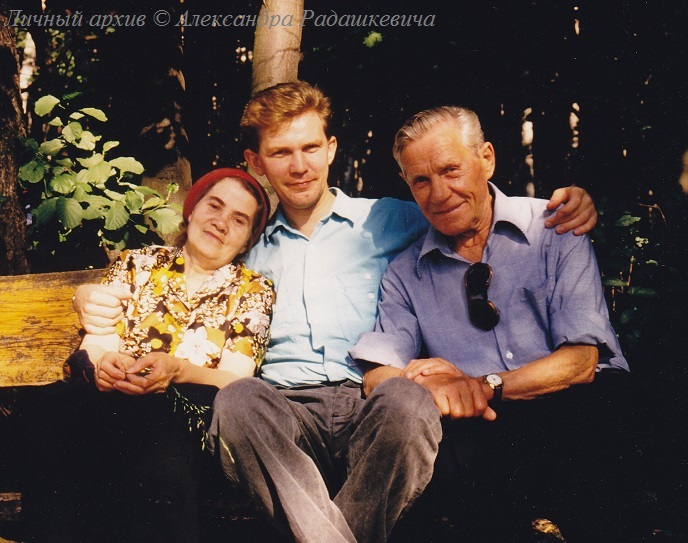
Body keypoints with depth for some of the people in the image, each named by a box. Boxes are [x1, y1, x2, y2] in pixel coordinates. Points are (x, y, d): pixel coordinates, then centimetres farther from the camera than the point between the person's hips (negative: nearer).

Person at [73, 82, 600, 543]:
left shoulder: (387, 220, 19)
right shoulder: (251, 252, 25)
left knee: (408, 399, -36)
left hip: (372, 411, -1)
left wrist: (564, 205, -1)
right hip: (281, 412, 2)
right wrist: (97, 300, 7)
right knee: (236, 400, -32)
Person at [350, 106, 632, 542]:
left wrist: (483, 386, -17)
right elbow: (378, 376, 4)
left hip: (574, 411, -1)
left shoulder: (554, 230, 7)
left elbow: (580, 361, -4)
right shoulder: (406, 274, 15)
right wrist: (425, 384, -20)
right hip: (479, 427, 1)